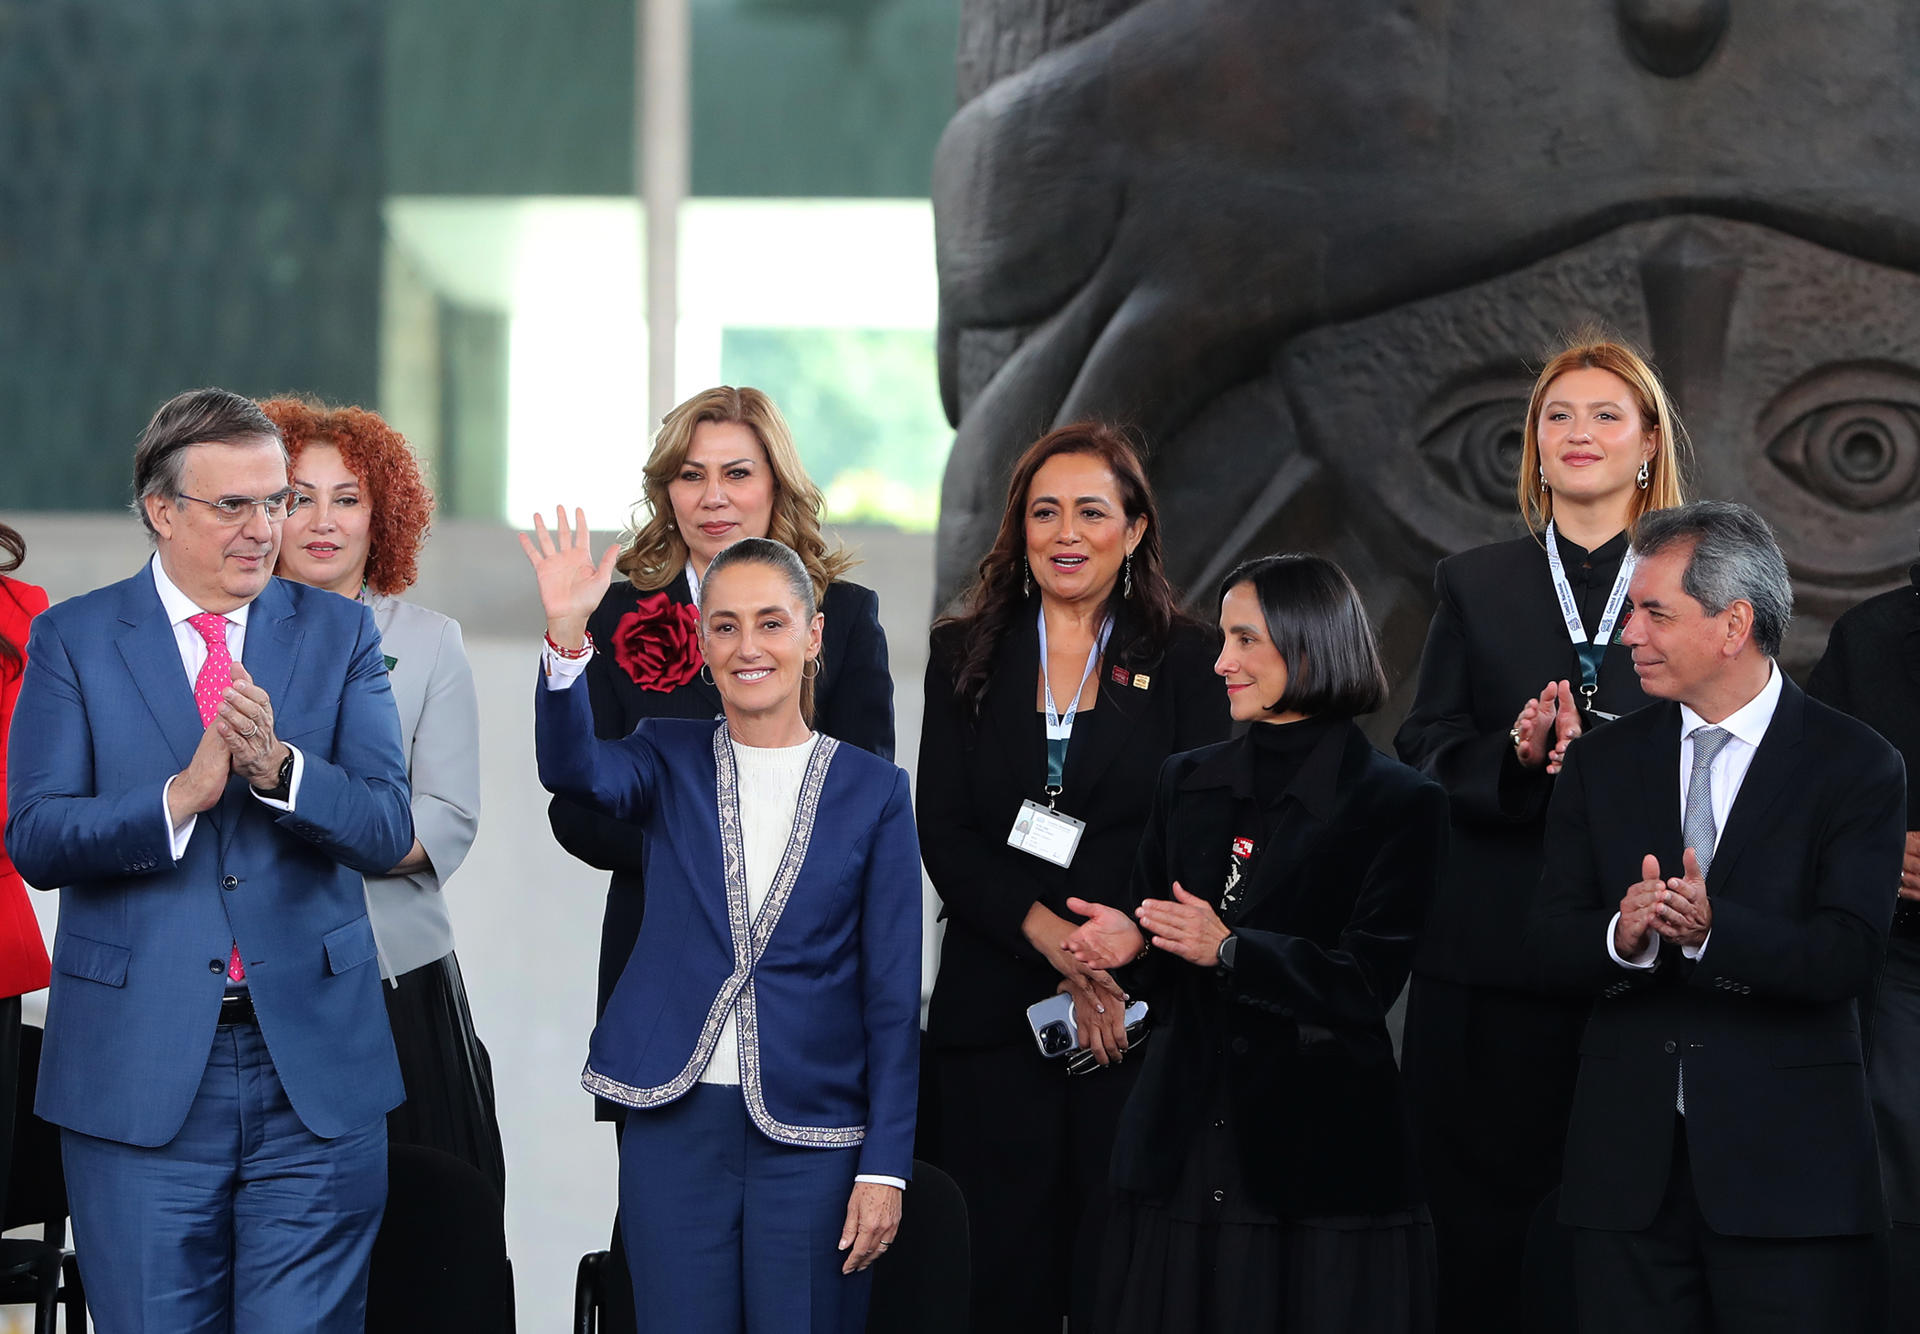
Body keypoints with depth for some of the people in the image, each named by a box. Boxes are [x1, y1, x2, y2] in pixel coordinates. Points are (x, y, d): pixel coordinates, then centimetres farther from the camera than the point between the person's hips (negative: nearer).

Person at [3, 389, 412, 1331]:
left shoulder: (339, 634, 8)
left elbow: (385, 833, -2)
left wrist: (278, 765, -20)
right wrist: (180, 796, -20)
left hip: (314, 1070, 1)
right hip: (139, 1068, -1)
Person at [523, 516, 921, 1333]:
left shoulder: (872, 791, 3)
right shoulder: (672, 761, 6)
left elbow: (893, 998, 1)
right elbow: (572, 768, -17)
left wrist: (885, 1166, -4)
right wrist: (567, 635, -34)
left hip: (812, 1139, -1)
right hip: (675, 1123, 1)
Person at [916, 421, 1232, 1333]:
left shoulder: (1183, 662, 8)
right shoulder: (967, 657, 11)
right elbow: (942, 832, 2)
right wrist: (1047, 933, -13)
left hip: (1136, 1016, -1)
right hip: (992, 1011, 1)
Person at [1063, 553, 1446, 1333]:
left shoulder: (1396, 802, -3)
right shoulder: (1188, 784, 14)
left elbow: (1366, 983, -11)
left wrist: (1228, 949, -20)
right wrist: (1132, 943, -7)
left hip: (1322, 1156, -5)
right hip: (1181, 1150, 5)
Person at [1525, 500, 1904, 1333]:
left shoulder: (1857, 766, -1)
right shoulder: (1602, 764, 11)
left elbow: (1845, 958, -12)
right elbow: (1548, 946, 4)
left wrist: (1711, 929, -28)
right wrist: (1622, 937, -19)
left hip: (1788, 1170, -3)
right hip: (1629, 1167, 4)